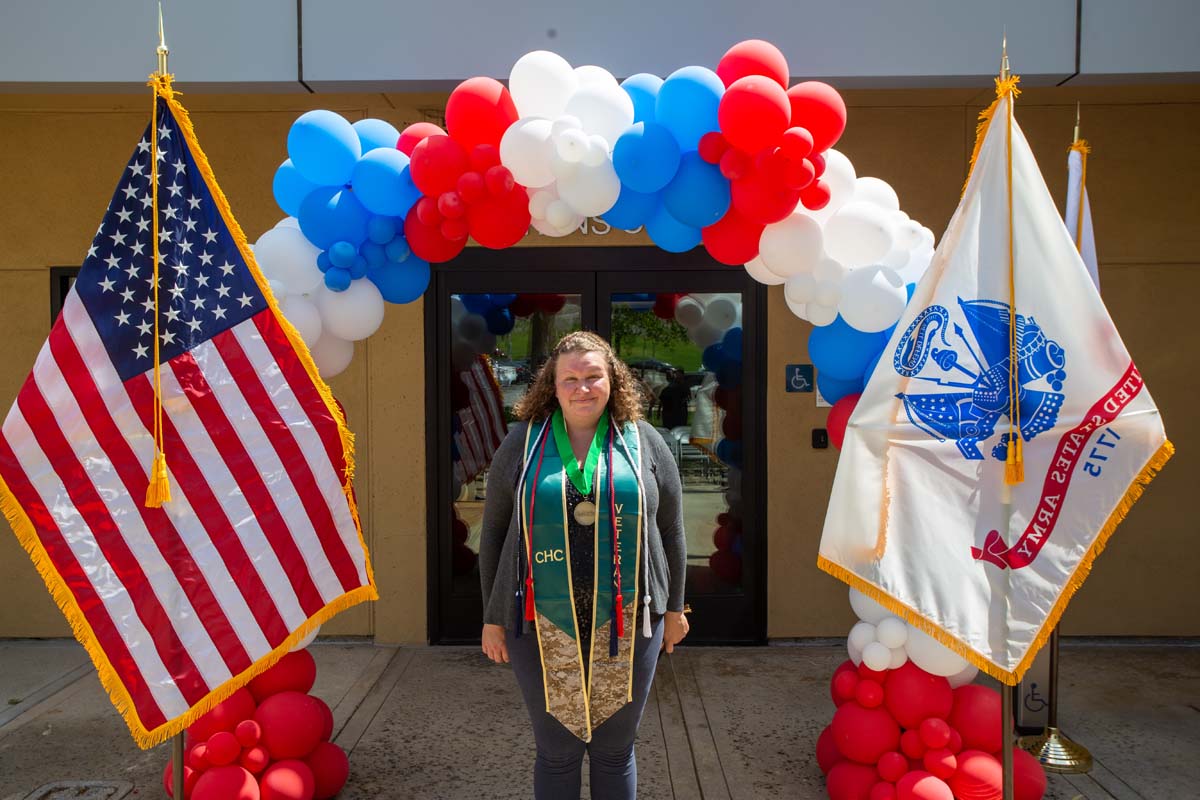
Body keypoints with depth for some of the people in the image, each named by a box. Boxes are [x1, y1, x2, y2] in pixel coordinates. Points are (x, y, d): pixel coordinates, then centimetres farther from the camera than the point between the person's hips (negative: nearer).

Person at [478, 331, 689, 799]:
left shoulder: (644, 442, 2)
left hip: (626, 625, 1)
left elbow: (670, 531, 9)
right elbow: (493, 532, 5)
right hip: (543, 628, 0)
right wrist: (493, 617, 5)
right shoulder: (523, 443, 1)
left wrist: (674, 607, 11)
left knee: (615, 752, 13)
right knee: (556, 753, 12)